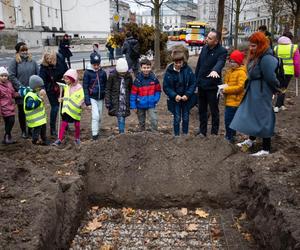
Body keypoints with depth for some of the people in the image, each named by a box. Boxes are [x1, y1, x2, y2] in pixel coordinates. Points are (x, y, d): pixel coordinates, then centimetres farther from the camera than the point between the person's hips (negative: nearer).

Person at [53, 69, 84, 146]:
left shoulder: (79, 87, -12)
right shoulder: (66, 87, 4)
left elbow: (82, 99, -9)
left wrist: (78, 105, -21)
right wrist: (62, 99, 1)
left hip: (75, 110, -3)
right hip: (66, 109, 3)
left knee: (77, 125, 11)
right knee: (63, 124, -3)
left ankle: (77, 138, 30)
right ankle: (59, 139, -2)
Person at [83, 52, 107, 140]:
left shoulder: (103, 72, 1)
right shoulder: (87, 73, -7)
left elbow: (105, 86, 9)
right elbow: (85, 87, -6)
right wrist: (87, 101, -11)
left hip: (101, 98, 3)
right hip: (92, 98, -3)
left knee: (99, 116, 11)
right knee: (95, 115, -12)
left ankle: (97, 131, 28)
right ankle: (94, 134, -3)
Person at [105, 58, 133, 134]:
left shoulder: (129, 76, 1)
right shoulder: (112, 76, -7)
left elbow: (130, 90, 11)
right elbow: (108, 89, -3)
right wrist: (107, 102, -7)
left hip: (125, 101, 3)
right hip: (116, 101, -3)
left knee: (123, 118, 6)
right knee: (120, 118, -9)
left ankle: (122, 133, 20)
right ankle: (122, 133, -2)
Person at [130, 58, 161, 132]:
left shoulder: (154, 78, -7)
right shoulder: (138, 80, -11)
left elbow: (158, 90, 7)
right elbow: (133, 93, -7)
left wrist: (155, 99, -4)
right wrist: (133, 106, -7)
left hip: (151, 104, 0)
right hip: (140, 105, 0)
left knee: (154, 120, -15)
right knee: (141, 122, 15)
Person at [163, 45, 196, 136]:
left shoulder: (188, 70, -9)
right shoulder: (169, 71, -10)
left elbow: (193, 84, -5)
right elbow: (166, 87, -8)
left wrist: (187, 95, -16)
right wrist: (174, 95, -19)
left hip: (186, 99, 1)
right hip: (175, 100, -1)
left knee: (185, 118, 12)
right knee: (177, 119, 3)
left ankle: (185, 135, 27)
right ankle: (176, 135, 17)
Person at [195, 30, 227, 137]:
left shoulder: (222, 51, -13)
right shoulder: (204, 48, 6)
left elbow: (220, 63, -33)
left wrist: (215, 70, -55)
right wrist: (195, 80, 12)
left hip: (212, 86, -6)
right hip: (201, 85, 6)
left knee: (214, 111, 7)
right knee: (202, 110, 16)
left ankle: (214, 132, 19)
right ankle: (202, 131, 29)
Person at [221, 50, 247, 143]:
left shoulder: (241, 72, -14)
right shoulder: (229, 71, 13)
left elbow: (240, 87, -21)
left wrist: (226, 90, -20)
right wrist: (223, 88, 1)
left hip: (234, 101, -9)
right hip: (229, 100, 9)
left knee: (228, 120, -8)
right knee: (230, 119, 18)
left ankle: (229, 137, 4)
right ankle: (231, 135, 30)